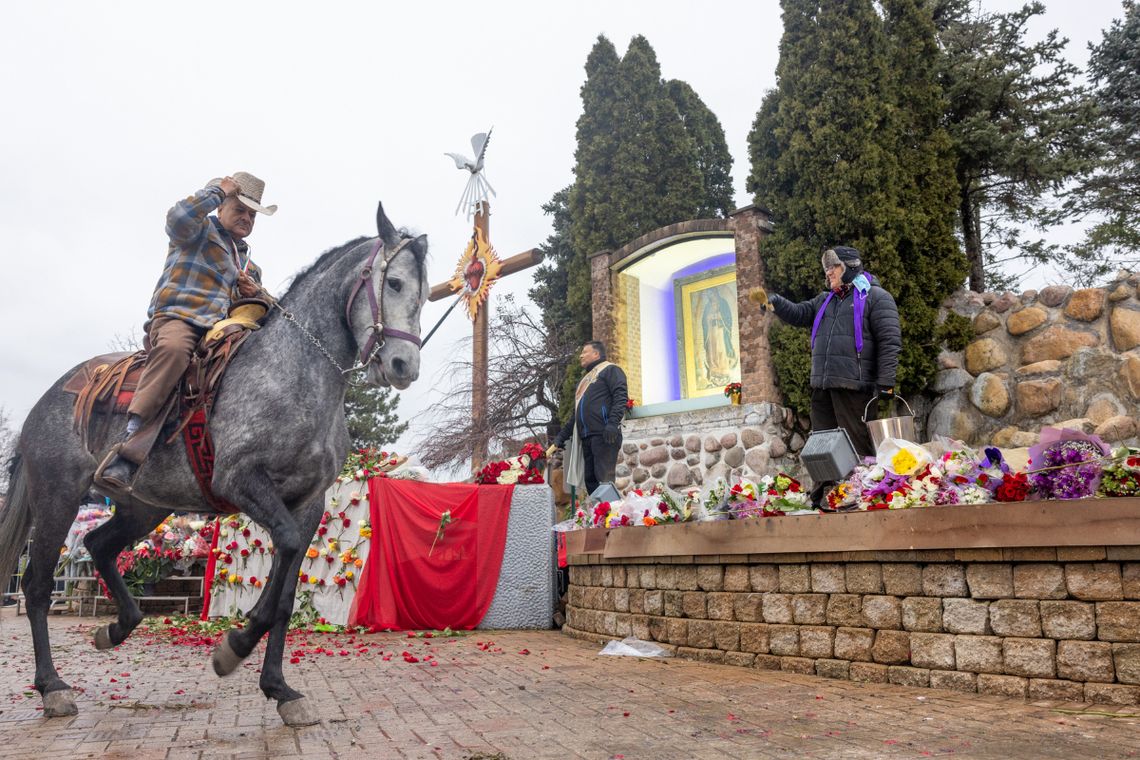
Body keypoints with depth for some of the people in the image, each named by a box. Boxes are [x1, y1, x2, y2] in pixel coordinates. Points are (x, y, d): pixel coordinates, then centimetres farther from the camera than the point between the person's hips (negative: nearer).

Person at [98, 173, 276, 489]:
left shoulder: (250, 263, 33)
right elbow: (179, 217, -10)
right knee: (174, 348, -41)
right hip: (175, 317, -6)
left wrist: (254, 293, 12)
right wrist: (218, 189, 2)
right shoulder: (200, 230, 14)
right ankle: (131, 436, -42)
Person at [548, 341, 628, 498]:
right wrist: (561, 436, 25)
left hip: (604, 435, -8)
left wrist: (613, 423, -24)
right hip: (586, 437, 8)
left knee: (604, 479, -15)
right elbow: (575, 414, 32)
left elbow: (621, 396, -11)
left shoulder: (610, 370, 5)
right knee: (590, 480, 2)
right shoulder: (584, 380, 31)